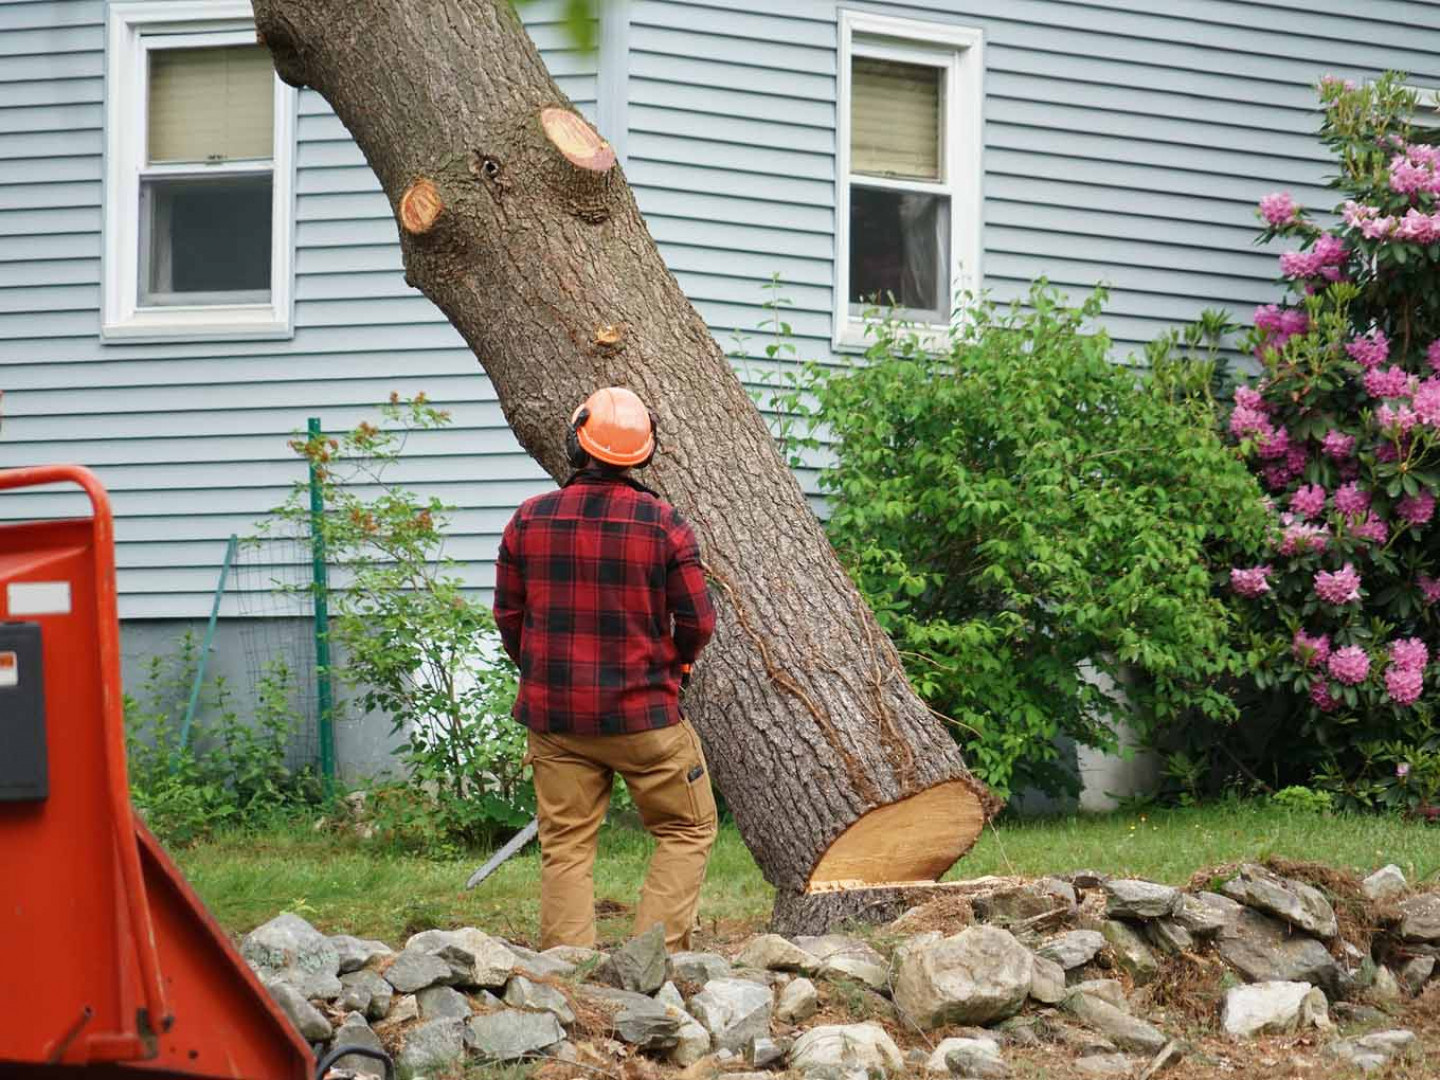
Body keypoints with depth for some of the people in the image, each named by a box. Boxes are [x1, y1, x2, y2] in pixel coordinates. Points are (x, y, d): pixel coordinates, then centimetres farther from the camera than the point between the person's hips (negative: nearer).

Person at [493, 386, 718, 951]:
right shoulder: (662, 523, -10)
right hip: (642, 714, -3)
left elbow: (509, 617, 6)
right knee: (687, 832, 12)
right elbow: (698, 622, -5)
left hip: (553, 715, 3)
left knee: (566, 847, 8)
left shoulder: (529, 520, -2)